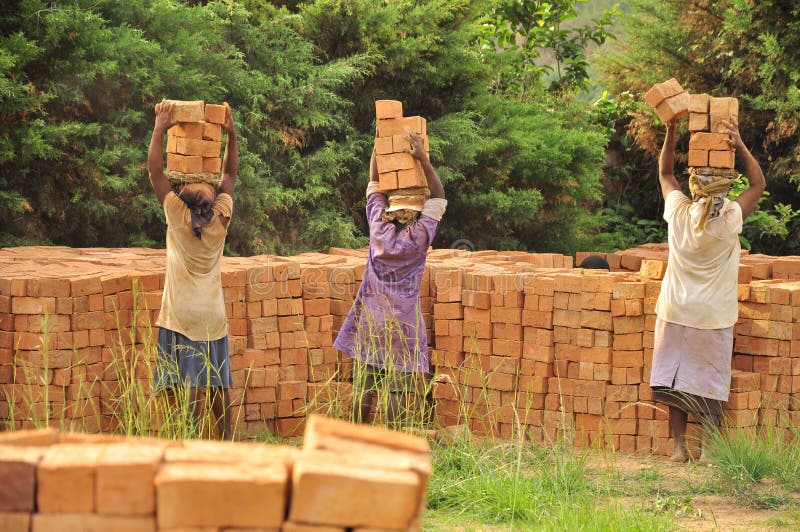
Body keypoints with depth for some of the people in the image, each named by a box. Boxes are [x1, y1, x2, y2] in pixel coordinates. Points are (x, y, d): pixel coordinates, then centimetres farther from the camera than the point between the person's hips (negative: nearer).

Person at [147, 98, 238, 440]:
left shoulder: (178, 215, -13)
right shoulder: (221, 219, -5)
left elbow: (155, 170, -8)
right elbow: (229, 174, 9)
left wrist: (160, 130, -3)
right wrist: (231, 134, 11)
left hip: (182, 316, -3)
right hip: (214, 315, 4)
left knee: (190, 385, -6)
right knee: (217, 384, 11)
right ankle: (227, 442, 17)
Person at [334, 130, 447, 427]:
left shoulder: (379, 230, -2)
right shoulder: (419, 237, -9)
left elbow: (374, 185, 10)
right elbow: (439, 199, 1)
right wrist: (424, 161, -3)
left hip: (370, 323, 4)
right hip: (403, 325, -4)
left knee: (363, 389, 5)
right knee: (397, 391, -3)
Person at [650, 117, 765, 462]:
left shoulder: (678, 212, -10)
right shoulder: (730, 219, -16)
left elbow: (664, 173, 8)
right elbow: (759, 184, -1)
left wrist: (671, 131, 5)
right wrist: (740, 146, -4)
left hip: (675, 312, 2)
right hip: (713, 316, -2)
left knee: (675, 380, 8)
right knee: (710, 382, 8)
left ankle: (679, 446, 7)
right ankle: (709, 449, 9)